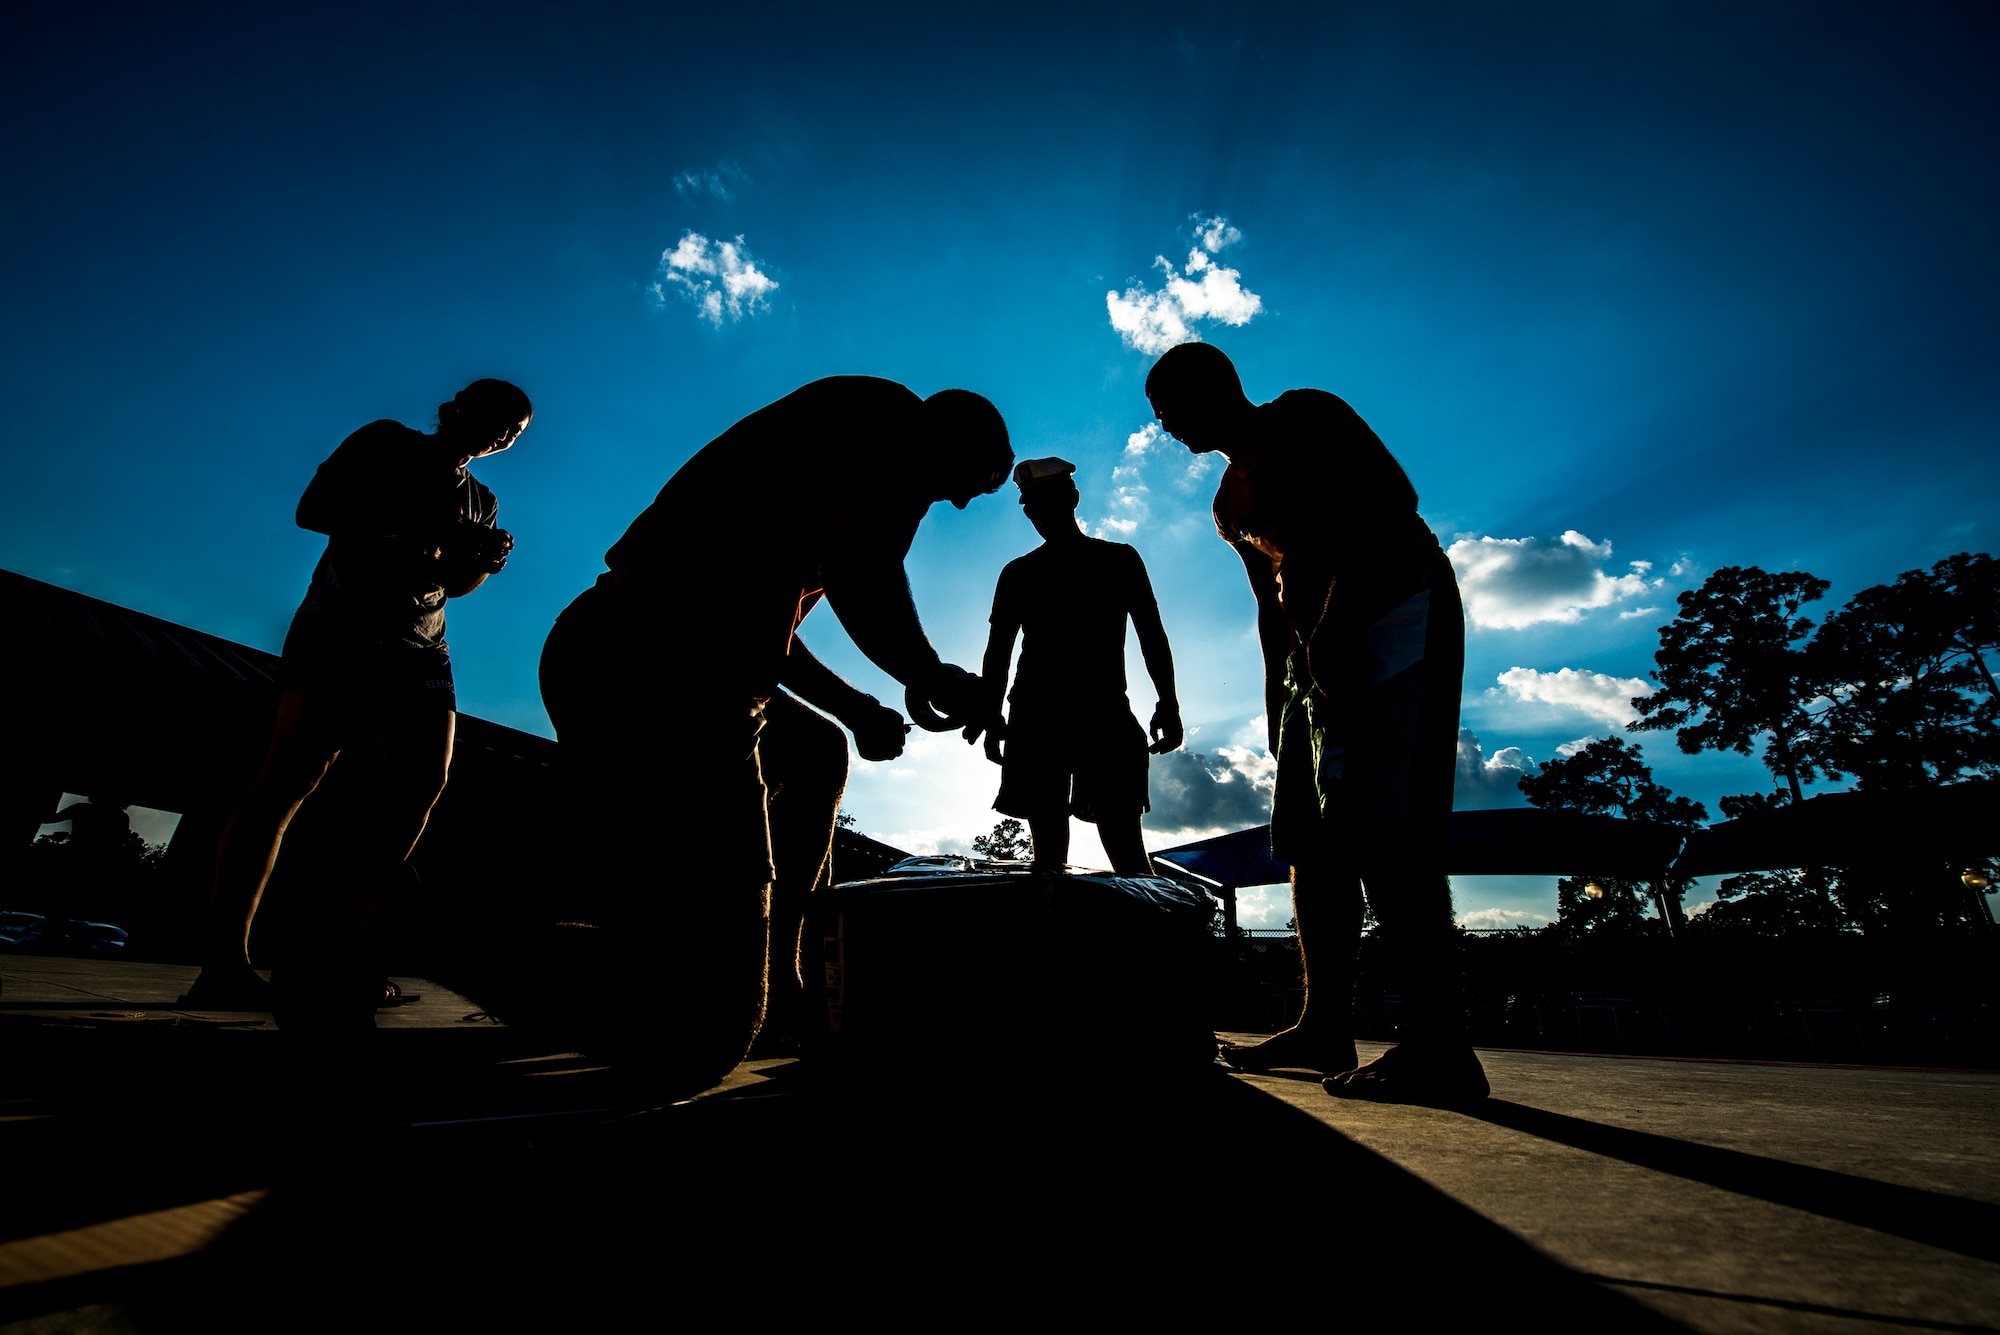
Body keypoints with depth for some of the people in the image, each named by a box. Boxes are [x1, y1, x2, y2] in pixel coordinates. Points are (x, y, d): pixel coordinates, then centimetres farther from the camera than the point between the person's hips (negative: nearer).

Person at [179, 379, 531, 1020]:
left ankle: (336, 953, -13)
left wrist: (484, 561, 2)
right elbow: (312, 509, 3)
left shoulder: (480, 500, 25)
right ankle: (223, 964, -20)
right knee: (296, 769, -19)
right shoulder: (387, 443, 12)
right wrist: (405, 529, -9)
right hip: (344, 619, -5)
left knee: (423, 779, -15)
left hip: (419, 646, 5)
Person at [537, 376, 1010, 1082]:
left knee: (817, 755, 34)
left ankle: (778, 982, 35)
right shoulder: (893, 416, 1)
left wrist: (855, 707, 33)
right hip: (654, 682, -11)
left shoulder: (847, 438, 29)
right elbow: (861, 576, -18)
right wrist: (933, 679, 0)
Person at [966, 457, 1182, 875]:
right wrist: (990, 714, 2)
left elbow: (1152, 636, 12)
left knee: (1122, 836, -15)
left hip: (1105, 713, -2)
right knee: (1048, 850, -3)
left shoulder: (1119, 560, 16)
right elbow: (998, 651, 17)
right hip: (1034, 716, 2)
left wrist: (1168, 705, -1)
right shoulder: (1017, 573, 20)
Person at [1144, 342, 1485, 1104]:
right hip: (1316, 651, 9)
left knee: (1381, 825, -19)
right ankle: (1325, 1025, 10)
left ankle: (1440, 1046, -15)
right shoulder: (1230, 502, 22)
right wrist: (1277, 697, 14)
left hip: (1392, 616, -9)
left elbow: (1392, 502, -17)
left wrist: (1334, 626, -25)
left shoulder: (1305, 418, -2)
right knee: (1310, 835, 4)